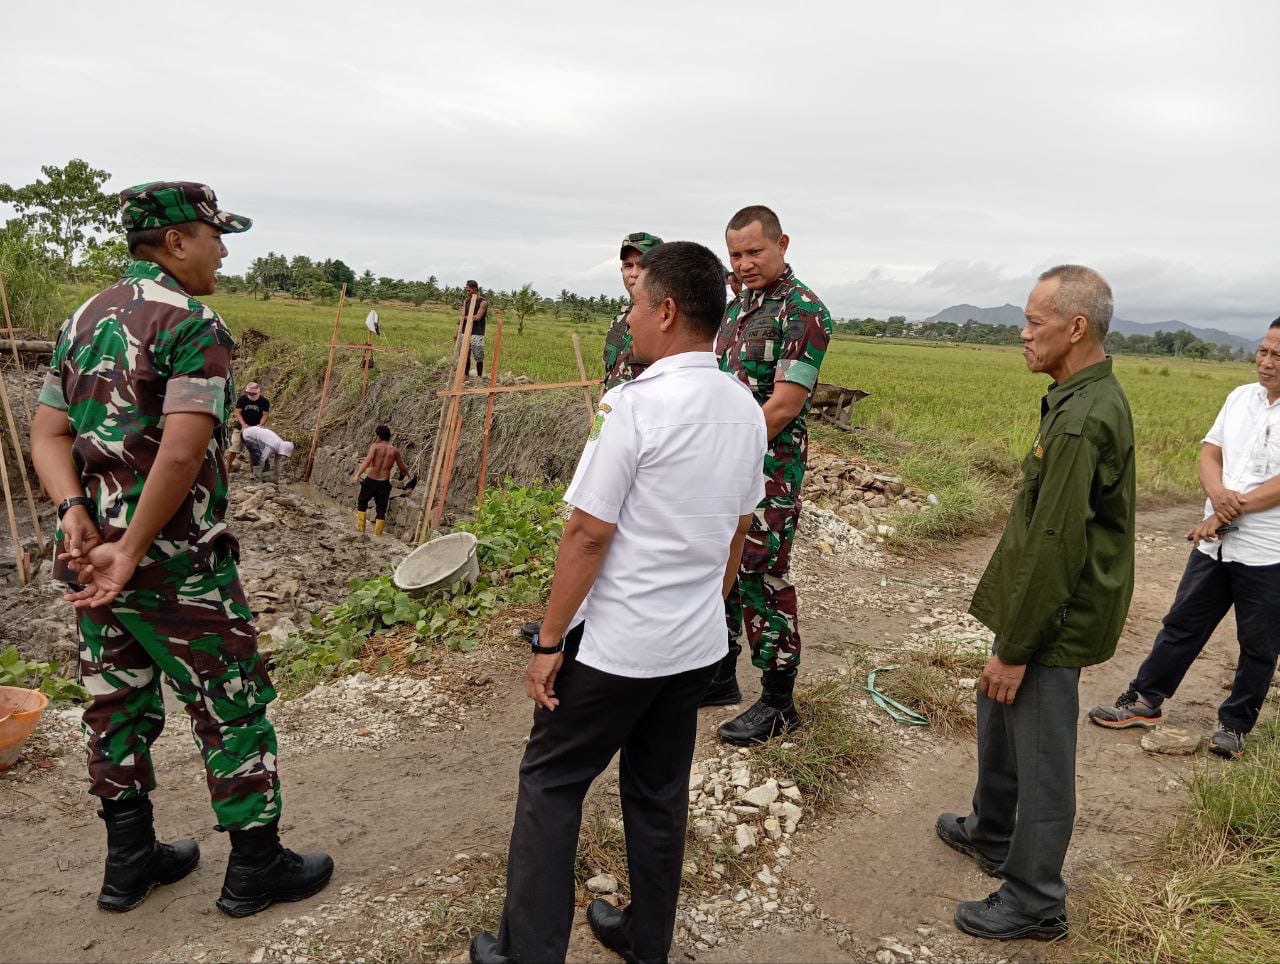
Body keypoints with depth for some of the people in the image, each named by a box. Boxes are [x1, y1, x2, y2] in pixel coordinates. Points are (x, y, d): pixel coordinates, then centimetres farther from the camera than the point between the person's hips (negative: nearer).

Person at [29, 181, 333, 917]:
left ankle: (130, 860, 33)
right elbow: (182, 453, -26)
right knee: (233, 707, 6)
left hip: (93, 552, 8)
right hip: (175, 560, -8)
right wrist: (133, 552, -20)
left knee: (118, 704, 18)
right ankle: (256, 868, 19)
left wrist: (76, 514, -8)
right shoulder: (197, 328, -15)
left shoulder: (83, 320, 11)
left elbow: (48, 432, 6)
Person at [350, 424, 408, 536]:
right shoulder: (395, 450, 2)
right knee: (381, 508, 11)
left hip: (370, 480, -1)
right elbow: (402, 468, 11)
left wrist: (357, 474, -33)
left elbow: (367, 460, -23)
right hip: (384, 483, 1)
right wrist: (405, 472, 36)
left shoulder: (375, 446, -6)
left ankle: (361, 527, 22)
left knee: (362, 502, 22)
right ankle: (378, 532, 10)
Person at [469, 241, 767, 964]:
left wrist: (548, 642, -10)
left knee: (551, 784, 12)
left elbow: (588, 534, -19)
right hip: (698, 645, 7)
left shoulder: (640, 403, -20)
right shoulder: (746, 409, 2)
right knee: (660, 792, 20)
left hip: (616, 645, -6)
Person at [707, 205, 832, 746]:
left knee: (762, 579, -2)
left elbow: (784, 404, -19)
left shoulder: (803, 310, -13)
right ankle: (721, 678, 31)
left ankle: (778, 703, 13)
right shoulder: (737, 306, 13)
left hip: (769, 469, -8)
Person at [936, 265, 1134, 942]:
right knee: (998, 719, 25)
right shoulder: (1086, 399, 7)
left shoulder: (1083, 419, -25)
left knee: (1040, 760, 6)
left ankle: (1034, 903, 24)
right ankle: (991, 835, 47)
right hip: (1035, 604, 10)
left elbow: (1055, 547, -26)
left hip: (1053, 621, -10)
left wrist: (1015, 649, -19)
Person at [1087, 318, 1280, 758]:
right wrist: (1218, 493, -16)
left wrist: (1229, 510, -17)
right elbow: (1209, 454, 5)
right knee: (1182, 625, 14)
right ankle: (1144, 700, 26)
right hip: (1215, 542, 5)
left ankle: (1235, 723, 28)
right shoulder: (1241, 397, 6)